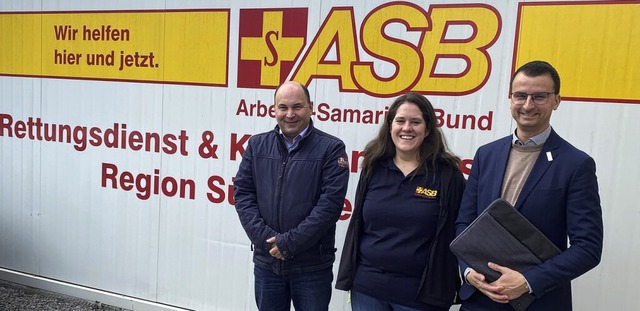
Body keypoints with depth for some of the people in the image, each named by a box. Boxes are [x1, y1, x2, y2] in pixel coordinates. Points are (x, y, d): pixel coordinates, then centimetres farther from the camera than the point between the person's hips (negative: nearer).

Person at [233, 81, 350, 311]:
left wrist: (290, 243, -16)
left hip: (312, 265, -3)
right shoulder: (257, 145, 5)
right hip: (266, 262, 3)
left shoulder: (331, 148, -6)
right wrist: (265, 238, -11)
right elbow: (242, 193, 1)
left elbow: (330, 203, -13)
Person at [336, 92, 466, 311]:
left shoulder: (448, 173, -6)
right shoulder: (374, 168, 1)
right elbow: (357, 225, 7)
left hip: (421, 293, -2)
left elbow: (460, 232, -3)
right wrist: (348, 275, 8)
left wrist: (452, 286, -3)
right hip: (367, 286, 3)